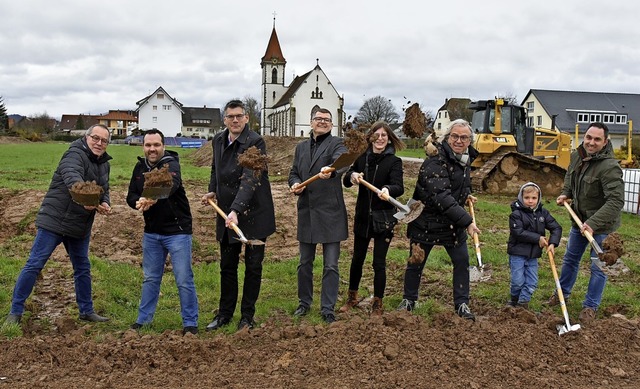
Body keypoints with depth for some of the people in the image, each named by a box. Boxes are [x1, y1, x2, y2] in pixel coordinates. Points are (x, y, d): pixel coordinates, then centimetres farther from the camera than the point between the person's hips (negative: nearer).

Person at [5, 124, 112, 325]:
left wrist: (105, 204, -12)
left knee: (83, 268, 15)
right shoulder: (75, 155, -16)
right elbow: (72, 178, -36)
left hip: (80, 226, 8)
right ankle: (15, 311, 11)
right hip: (54, 220, -8)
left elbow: (104, 191, 13)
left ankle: (86, 311, 28)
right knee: (35, 264, -2)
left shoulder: (103, 164, 9)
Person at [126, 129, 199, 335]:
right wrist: (139, 202, -19)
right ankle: (143, 319, 29)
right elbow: (131, 196, 6)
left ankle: (190, 323, 11)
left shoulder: (171, 164, -16)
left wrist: (154, 198, -58)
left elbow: (171, 186, -37)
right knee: (150, 278, 16)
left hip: (177, 231, -6)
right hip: (151, 232, 6)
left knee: (184, 279, -1)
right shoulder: (140, 167, 5)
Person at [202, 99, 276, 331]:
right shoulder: (218, 140, 6)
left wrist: (236, 210, -36)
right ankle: (225, 313, 27)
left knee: (253, 266, 6)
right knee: (227, 266, 13)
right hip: (226, 213, 6)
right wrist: (212, 190, 8)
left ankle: (247, 316, 20)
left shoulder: (255, 142, -16)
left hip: (253, 213, -6)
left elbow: (250, 180, -27)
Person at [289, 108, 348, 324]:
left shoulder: (336, 143, -3)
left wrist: (331, 171, -47)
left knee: (330, 265, 2)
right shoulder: (301, 147, 13)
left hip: (330, 212, -4)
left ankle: (328, 308, 14)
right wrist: (295, 184, -7)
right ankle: (304, 302, 32)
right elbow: (293, 173, 16)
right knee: (305, 263, 15)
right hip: (306, 211, 5)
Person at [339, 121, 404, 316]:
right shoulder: (362, 158, 3)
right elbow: (346, 181, 2)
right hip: (362, 217, 4)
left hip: (383, 219, -4)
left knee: (379, 263, 3)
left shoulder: (394, 161, -8)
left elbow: (399, 187, -22)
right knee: (357, 259, 16)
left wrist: (387, 189, -44)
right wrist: (352, 175, -21)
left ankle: (377, 304, 20)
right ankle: (352, 297, 35)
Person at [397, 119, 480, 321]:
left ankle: (462, 304, 21)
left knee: (462, 261, 7)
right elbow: (441, 197, -33)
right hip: (427, 221, -7)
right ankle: (409, 300, 28)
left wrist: (465, 196, 12)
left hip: (453, 222, 7)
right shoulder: (436, 162, -25)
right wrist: (467, 221, -33)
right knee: (416, 262, 8)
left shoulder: (465, 158, 4)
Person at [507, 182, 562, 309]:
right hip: (517, 253, -5)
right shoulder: (516, 214, -12)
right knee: (518, 281, 1)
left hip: (533, 255, 5)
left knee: (532, 283, 5)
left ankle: (522, 302, 16)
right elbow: (518, 233, -21)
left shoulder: (543, 213, 4)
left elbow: (556, 228, 3)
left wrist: (553, 243, -13)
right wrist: (538, 238, -20)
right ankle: (514, 300, 24)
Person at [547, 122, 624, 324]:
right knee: (570, 258, 21)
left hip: (601, 225, -7)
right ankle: (562, 292, 39)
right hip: (580, 219, 7)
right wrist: (566, 193, 5)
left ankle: (591, 306, 20)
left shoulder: (609, 167, -28)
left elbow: (616, 201, -33)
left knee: (598, 267, 4)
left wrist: (593, 223, -39)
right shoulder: (577, 155, -4)